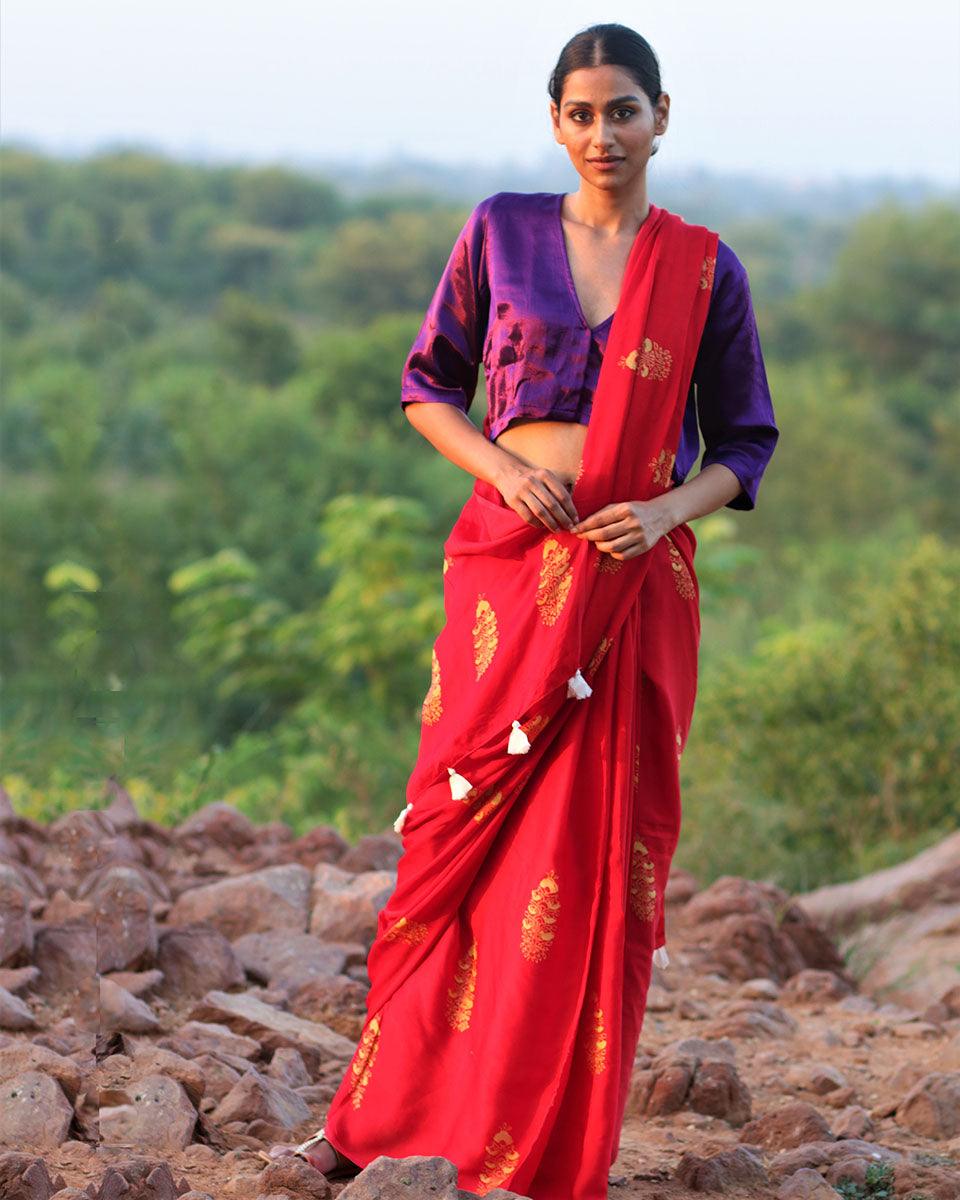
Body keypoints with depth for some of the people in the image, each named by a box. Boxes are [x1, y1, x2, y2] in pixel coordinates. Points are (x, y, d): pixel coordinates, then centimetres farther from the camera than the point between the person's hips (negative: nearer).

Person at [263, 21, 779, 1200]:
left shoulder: (705, 268, 4)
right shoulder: (502, 230, 5)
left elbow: (744, 441, 9)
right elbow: (428, 384, 9)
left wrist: (670, 508, -11)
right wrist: (502, 466, -9)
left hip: (634, 581, 0)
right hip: (510, 564, 0)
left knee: (593, 856, 2)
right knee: (465, 831, 3)